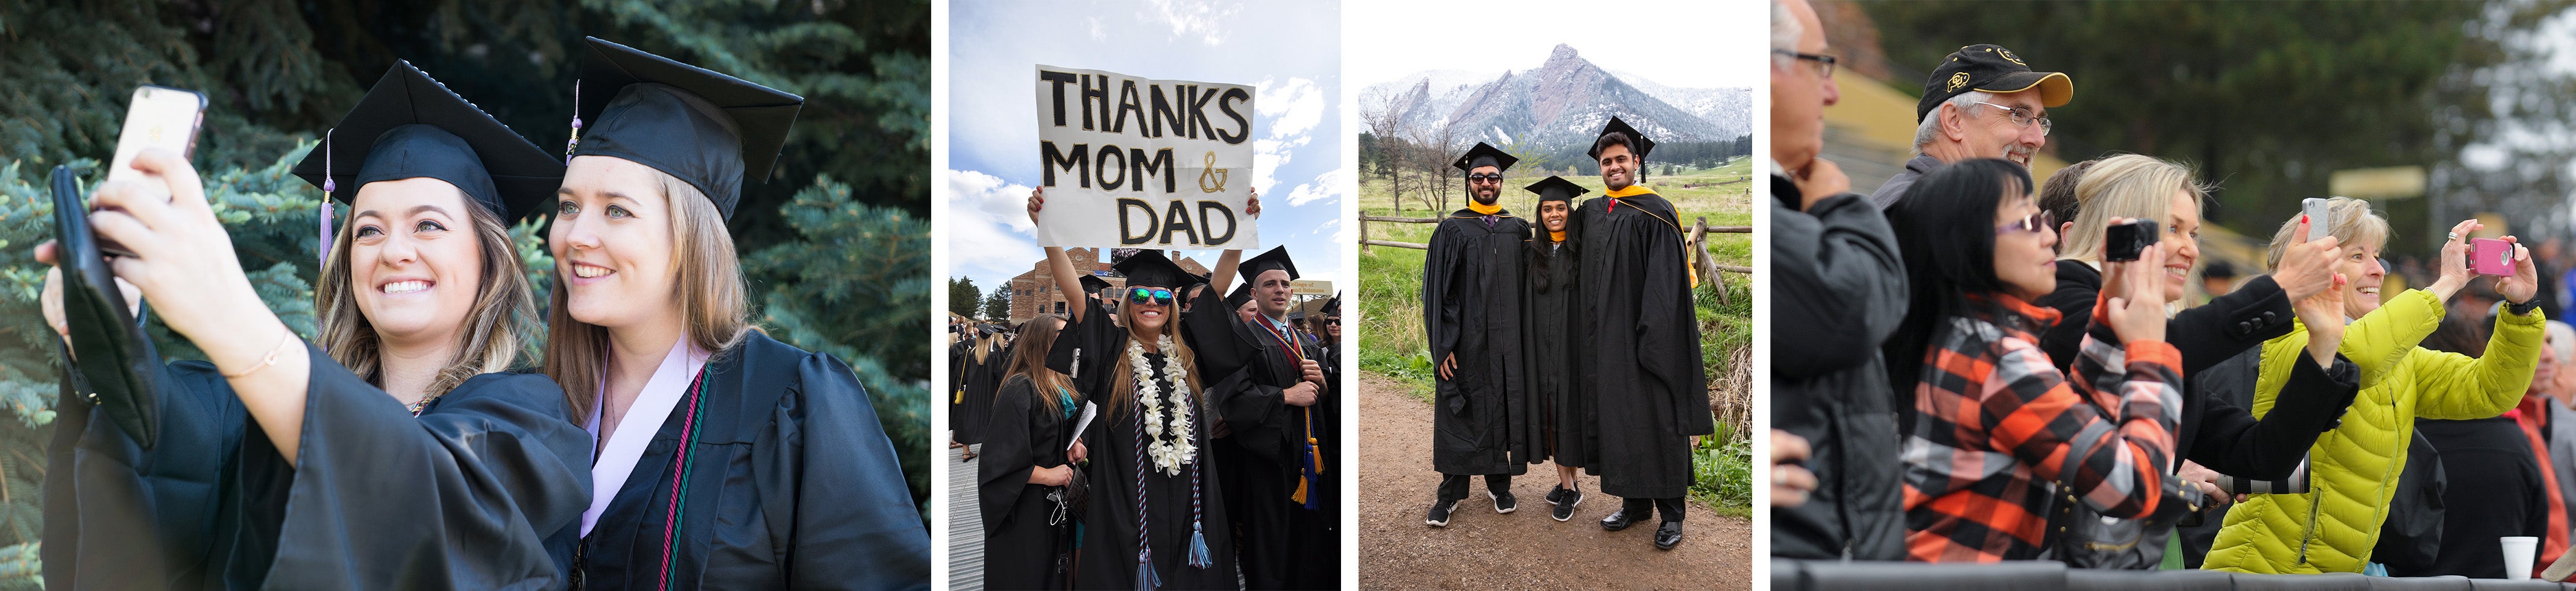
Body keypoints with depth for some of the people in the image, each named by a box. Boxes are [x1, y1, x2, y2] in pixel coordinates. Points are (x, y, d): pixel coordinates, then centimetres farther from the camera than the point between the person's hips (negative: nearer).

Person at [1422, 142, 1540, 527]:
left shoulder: (1518, 230, 7)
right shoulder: (1452, 230, -3)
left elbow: (1526, 286, 11)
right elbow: (1437, 290, -5)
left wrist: (1526, 335, 3)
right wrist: (1443, 346, -11)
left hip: (1507, 340, 3)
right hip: (1466, 338, -3)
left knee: (1504, 409, 8)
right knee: (1461, 413, 3)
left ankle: (1499, 484, 21)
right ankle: (1451, 492, 11)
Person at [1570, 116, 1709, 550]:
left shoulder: (1655, 214, -8)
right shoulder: (1589, 214, 11)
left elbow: (1666, 283, -13)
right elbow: (1586, 276, 22)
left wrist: (1654, 337, -19)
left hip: (1644, 336, -6)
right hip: (1606, 340, 6)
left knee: (1658, 420, -2)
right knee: (1618, 420, 9)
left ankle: (1671, 513, 4)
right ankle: (1635, 503, 19)